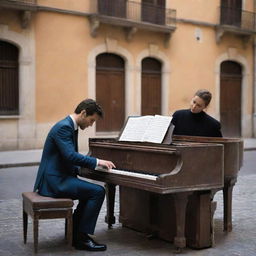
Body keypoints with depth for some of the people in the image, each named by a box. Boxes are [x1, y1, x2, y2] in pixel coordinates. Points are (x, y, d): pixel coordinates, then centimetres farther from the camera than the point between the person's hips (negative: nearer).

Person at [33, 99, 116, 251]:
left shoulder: (70, 126, 15)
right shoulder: (64, 127, -16)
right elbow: (71, 156, -27)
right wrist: (97, 161, -19)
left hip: (58, 178, 11)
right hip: (54, 181, -11)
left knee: (91, 191, 20)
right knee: (98, 192, -15)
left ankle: (74, 233, 21)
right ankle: (82, 238, -7)